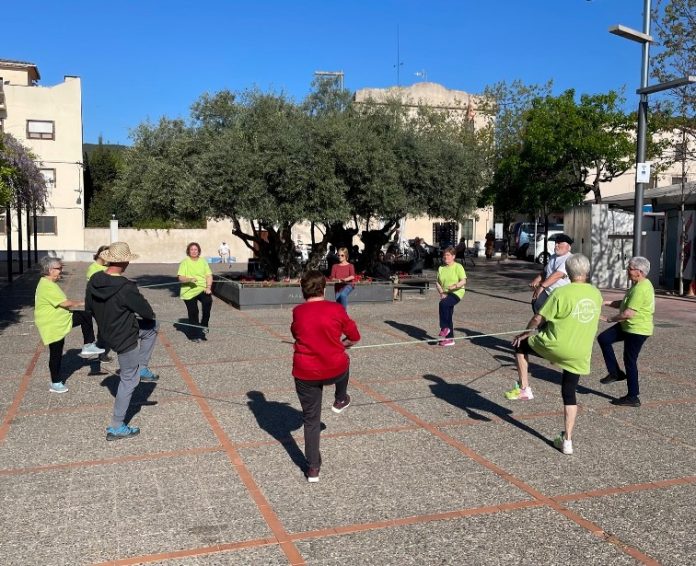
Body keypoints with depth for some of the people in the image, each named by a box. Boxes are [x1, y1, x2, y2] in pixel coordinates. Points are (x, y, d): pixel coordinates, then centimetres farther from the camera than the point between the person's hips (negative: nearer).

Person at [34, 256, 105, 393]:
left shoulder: (49, 283, 8)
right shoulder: (47, 286, -25)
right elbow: (65, 303, -27)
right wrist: (80, 303, -14)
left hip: (61, 319, 10)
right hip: (52, 325, -10)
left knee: (86, 316, 2)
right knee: (56, 353, 1)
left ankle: (88, 347, 6)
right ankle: (55, 384, 16)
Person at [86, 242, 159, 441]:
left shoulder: (94, 280, -8)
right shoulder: (126, 288, -30)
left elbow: (90, 306, 9)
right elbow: (148, 312, -18)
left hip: (107, 331, 8)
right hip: (125, 338, -8)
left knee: (151, 326, 23)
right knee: (128, 381, 8)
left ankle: (141, 369, 23)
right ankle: (116, 427, 17)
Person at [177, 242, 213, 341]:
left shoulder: (203, 261, 9)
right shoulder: (185, 262, 0)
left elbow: (209, 276, 4)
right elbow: (180, 278, -8)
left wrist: (208, 287, -12)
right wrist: (189, 279, -28)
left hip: (202, 289, 1)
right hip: (189, 292, -1)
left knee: (208, 301, -28)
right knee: (193, 313, 2)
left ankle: (204, 325, -12)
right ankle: (195, 335, 17)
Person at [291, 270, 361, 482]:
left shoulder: (297, 312, -4)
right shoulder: (336, 309, -9)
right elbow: (354, 337, 3)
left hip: (305, 374, 1)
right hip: (335, 370, -1)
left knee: (311, 420, 13)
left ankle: (313, 468, 16)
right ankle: (340, 401, 50)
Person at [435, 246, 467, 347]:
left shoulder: (458, 267, -6)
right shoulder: (441, 268, 10)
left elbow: (463, 281, -12)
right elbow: (437, 282, 9)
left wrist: (455, 286, -29)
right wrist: (441, 292, -7)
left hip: (456, 293, -6)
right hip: (445, 294, 6)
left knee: (443, 303, -31)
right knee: (448, 316, 6)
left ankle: (445, 327, -19)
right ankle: (449, 338, 15)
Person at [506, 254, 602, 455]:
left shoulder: (562, 292, -14)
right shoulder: (596, 294, 4)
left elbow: (539, 318, -10)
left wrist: (527, 332, 9)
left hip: (557, 346, -5)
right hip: (580, 354, 5)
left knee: (520, 345, 19)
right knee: (569, 393, 14)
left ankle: (524, 388, 14)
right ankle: (567, 440, 15)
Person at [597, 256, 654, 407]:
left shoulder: (641, 289, -24)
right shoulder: (640, 285, 10)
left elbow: (629, 313, -27)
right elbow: (625, 303, 18)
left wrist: (610, 319, -14)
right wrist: (607, 303, 4)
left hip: (637, 330, -10)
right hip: (628, 326, 10)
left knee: (630, 362, -1)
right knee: (603, 338, 7)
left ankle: (633, 397, 11)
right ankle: (615, 372, 14)